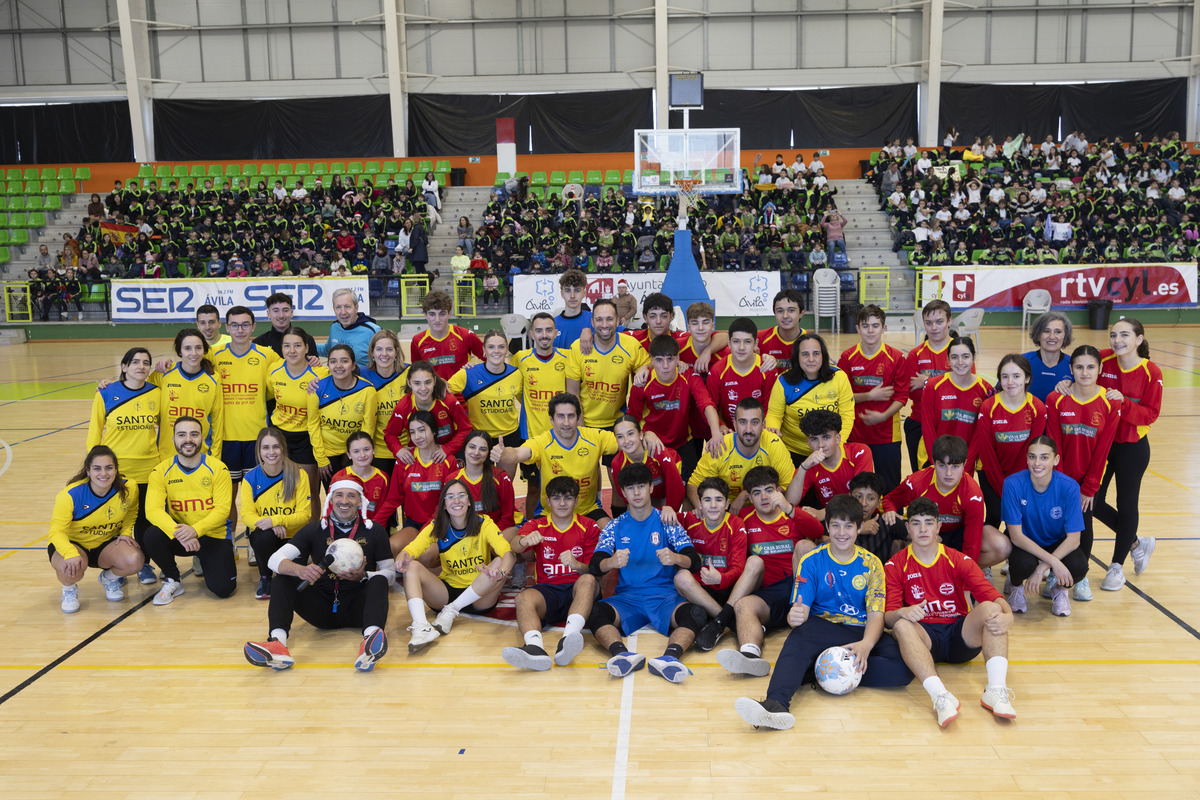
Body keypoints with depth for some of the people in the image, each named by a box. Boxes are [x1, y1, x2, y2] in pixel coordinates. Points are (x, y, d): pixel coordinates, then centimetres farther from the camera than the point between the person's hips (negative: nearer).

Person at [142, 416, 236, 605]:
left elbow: (222, 509, -13)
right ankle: (173, 581, -1)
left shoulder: (218, 469, -8)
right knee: (152, 537, -31)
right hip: (179, 536, 1)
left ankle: (206, 564, 21)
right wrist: (178, 532, -33)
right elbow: (153, 510, -15)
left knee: (222, 588, -18)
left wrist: (196, 530, -30)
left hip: (214, 536, -1)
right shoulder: (161, 471, -4)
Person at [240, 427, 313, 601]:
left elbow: (304, 514, -10)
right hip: (264, 537, 1)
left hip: (292, 536, -1)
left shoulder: (298, 475, -8)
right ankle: (265, 578, -5)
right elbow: (247, 514, -5)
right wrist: (267, 524, -26)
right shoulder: (251, 478, -3)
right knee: (265, 536, -35)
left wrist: (276, 520, -27)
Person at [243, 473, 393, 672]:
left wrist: (363, 576, -17)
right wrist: (300, 570, -29)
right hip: (323, 609, 1)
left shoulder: (373, 531, 4)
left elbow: (390, 573, 5)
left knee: (379, 580, -29)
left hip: (357, 609, -1)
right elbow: (275, 559, -6)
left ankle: (371, 637, -58)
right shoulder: (315, 529, 5)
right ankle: (277, 643, -41)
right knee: (282, 578, -17)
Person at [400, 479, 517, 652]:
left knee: (500, 563, -28)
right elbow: (410, 549, -14)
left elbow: (508, 553, -21)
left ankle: (451, 611, -21)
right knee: (412, 567, -20)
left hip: (478, 597, -2)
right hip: (447, 591, 2)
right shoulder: (435, 528, 1)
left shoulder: (484, 524, -6)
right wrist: (402, 561, -39)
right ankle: (421, 627, -40)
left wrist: (501, 572, -44)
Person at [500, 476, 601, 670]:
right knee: (524, 597, -30)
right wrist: (524, 540, -36)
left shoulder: (589, 527, 11)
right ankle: (535, 648, -59)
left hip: (577, 590, -1)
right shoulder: (536, 526, 13)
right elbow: (515, 546, -10)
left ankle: (568, 639, -56)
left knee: (588, 580, -34)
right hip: (548, 590, 1)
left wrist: (576, 564, -20)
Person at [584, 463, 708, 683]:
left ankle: (670, 657, -53)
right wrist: (612, 562, -25)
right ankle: (622, 654, -52)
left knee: (696, 613, -33)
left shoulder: (666, 522, 10)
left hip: (665, 595, 0)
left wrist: (675, 558, -24)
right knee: (595, 611, -31)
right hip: (626, 595, 1)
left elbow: (695, 561, 1)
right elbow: (595, 566, 1)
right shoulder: (616, 526, 13)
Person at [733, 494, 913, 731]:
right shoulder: (811, 561, 6)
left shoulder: (871, 564, 8)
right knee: (798, 637, -38)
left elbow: (876, 614, -1)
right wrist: (795, 617, -30)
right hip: (822, 628, -2)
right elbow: (801, 609, -3)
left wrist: (866, 644, -24)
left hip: (862, 633, 2)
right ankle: (775, 704, -60)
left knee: (904, 665, -30)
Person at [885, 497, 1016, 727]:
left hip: (961, 637, 2)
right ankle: (940, 695, -51)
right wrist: (902, 613, -30)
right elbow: (887, 617, -5)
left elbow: (993, 596, -7)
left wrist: (1007, 616, -31)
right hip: (924, 635, -1)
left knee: (990, 608, -25)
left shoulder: (958, 560, 6)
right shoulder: (895, 566, 2)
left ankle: (996, 691, -38)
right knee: (901, 626, -33)